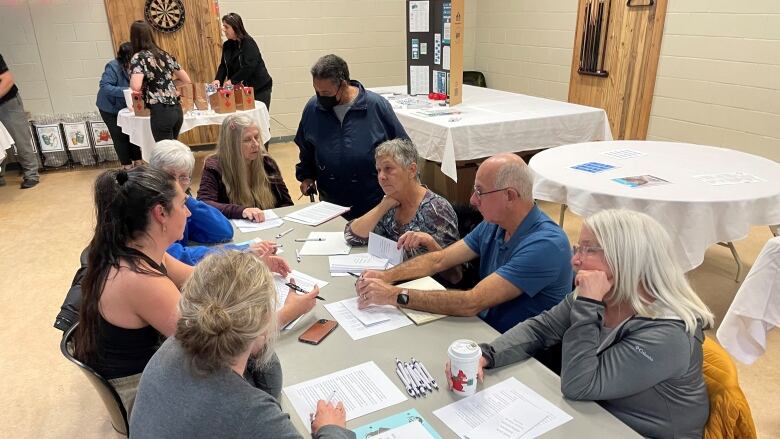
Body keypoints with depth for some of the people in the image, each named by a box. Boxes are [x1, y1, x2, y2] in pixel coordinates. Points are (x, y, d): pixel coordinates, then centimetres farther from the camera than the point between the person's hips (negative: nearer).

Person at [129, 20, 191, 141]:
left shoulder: (138, 57, -5)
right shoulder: (164, 54, 13)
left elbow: (136, 87, -21)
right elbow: (187, 80, 19)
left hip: (161, 112, -7)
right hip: (177, 109, 7)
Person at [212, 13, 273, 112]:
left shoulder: (249, 43, -14)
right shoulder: (227, 45, 8)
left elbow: (249, 67, -22)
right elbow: (223, 65, 9)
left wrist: (232, 80, -21)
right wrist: (218, 80, -9)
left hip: (259, 88, -6)